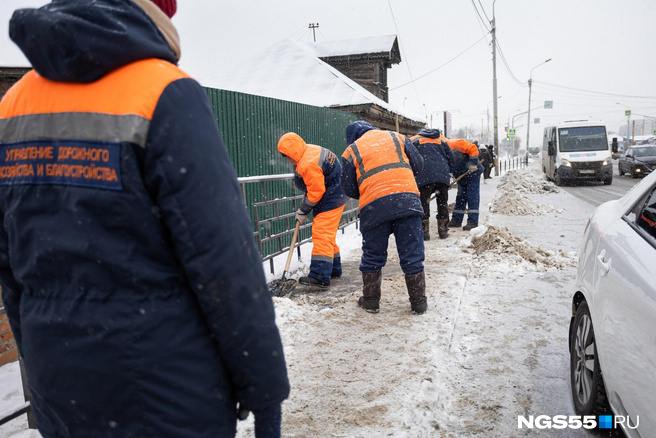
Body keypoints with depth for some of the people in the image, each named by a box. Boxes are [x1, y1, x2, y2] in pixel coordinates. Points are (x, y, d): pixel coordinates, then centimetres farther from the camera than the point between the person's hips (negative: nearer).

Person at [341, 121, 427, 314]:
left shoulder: (351, 151, 11)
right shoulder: (396, 137, 17)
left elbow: (349, 189, 10)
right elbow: (418, 164, 16)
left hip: (374, 207, -1)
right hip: (408, 201, 1)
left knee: (372, 257, 14)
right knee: (412, 255, 8)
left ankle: (371, 300, 22)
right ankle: (419, 302, 14)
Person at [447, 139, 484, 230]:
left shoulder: (455, 144, -26)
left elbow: (472, 148, -25)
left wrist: (473, 163, -26)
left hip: (472, 171, -7)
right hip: (461, 175, 7)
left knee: (472, 196, -8)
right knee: (460, 197, 12)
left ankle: (473, 222, -9)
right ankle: (456, 220, 19)